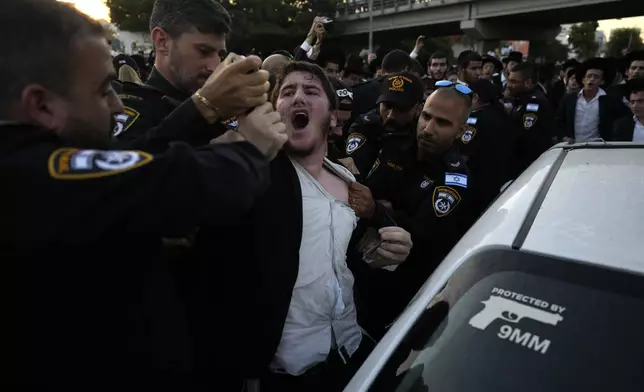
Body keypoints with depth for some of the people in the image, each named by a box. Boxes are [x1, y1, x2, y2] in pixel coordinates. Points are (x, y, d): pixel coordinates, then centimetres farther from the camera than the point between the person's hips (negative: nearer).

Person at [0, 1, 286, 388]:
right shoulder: (40, 177, -32)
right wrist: (251, 147, -13)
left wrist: (203, 109, 0)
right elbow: (202, 182, -33)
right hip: (123, 374, -8)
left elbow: (134, 167, -2)